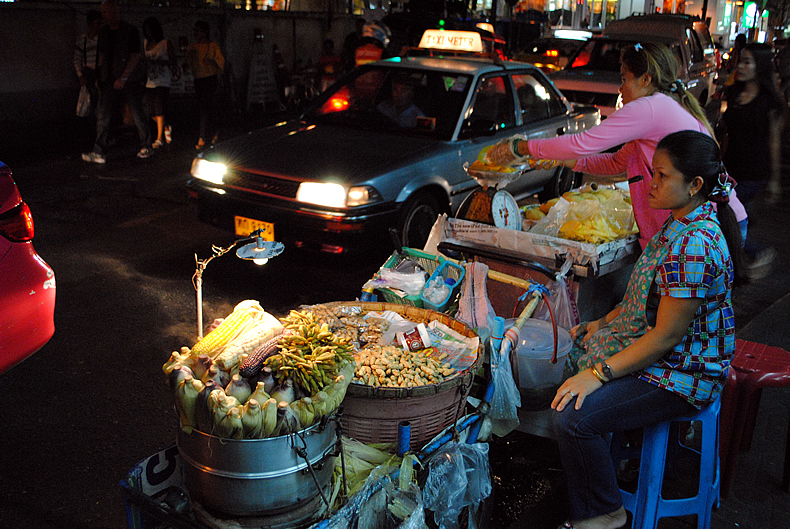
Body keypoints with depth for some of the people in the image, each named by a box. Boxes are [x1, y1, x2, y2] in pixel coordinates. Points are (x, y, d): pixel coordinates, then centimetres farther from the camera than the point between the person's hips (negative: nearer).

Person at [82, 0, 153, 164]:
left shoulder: (130, 31, -6)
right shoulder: (103, 32, 12)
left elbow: (135, 56, -12)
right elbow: (102, 56, 19)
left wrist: (123, 78, -18)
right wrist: (100, 78, 14)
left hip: (131, 79, -5)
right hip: (110, 80, 5)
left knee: (137, 114, 0)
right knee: (102, 113, -4)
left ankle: (146, 147, 19)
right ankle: (99, 152, -5)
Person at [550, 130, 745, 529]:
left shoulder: (693, 246, -28)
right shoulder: (682, 222, 4)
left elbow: (665, 335, -26)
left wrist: (600, 373, -22)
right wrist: (605, 323, 9)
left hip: (680, 376, -10)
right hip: (656, 350, 10)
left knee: (571, 417, -21)